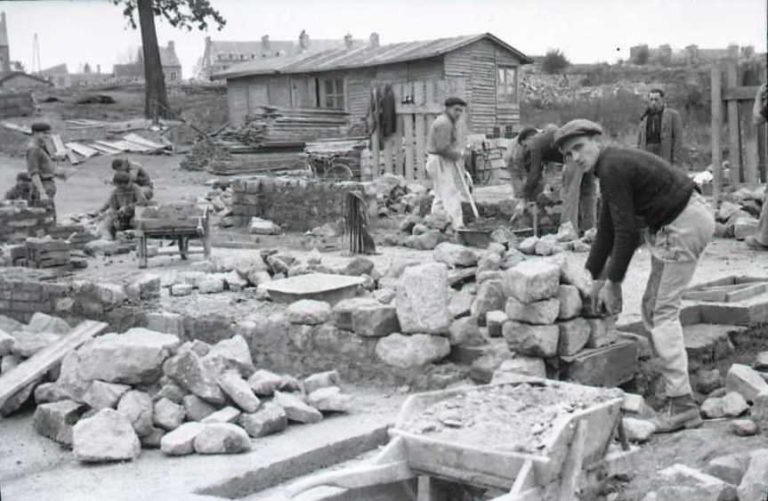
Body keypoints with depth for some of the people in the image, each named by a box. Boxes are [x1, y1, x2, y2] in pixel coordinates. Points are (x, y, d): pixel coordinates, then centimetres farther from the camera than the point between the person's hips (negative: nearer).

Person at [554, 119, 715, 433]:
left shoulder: (613, 168, -18)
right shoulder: (612, 167, 14)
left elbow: (627, 232, -19)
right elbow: (607, 228, 18)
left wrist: (612, 283, -11)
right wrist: (594, 278, 19)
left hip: (684, 227, -10)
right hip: (678, 223, 10)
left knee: (662, 311, -9)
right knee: (652, 308, 14)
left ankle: (681, 404, -10)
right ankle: (674, 385, 18)